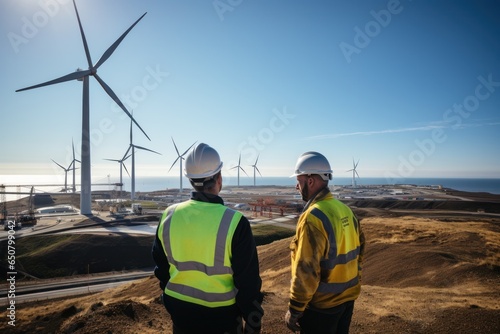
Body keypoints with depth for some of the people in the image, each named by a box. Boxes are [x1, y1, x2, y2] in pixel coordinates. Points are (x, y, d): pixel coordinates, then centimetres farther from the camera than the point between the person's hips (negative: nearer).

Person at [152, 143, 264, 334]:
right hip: (221, 316, -3)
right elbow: (248, 283, -16)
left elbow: (161, 268, 5)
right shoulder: (234, 222, -22)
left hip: (180, 313, 4)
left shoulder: (168, 216, -8)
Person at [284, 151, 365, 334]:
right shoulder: (345, 209, 1)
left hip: (322, 304, -7)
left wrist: (294, 310, -15)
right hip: (348, 297, 8)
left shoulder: (313, 217, -24)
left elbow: (306, 271, -25)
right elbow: (359, 247, 11)